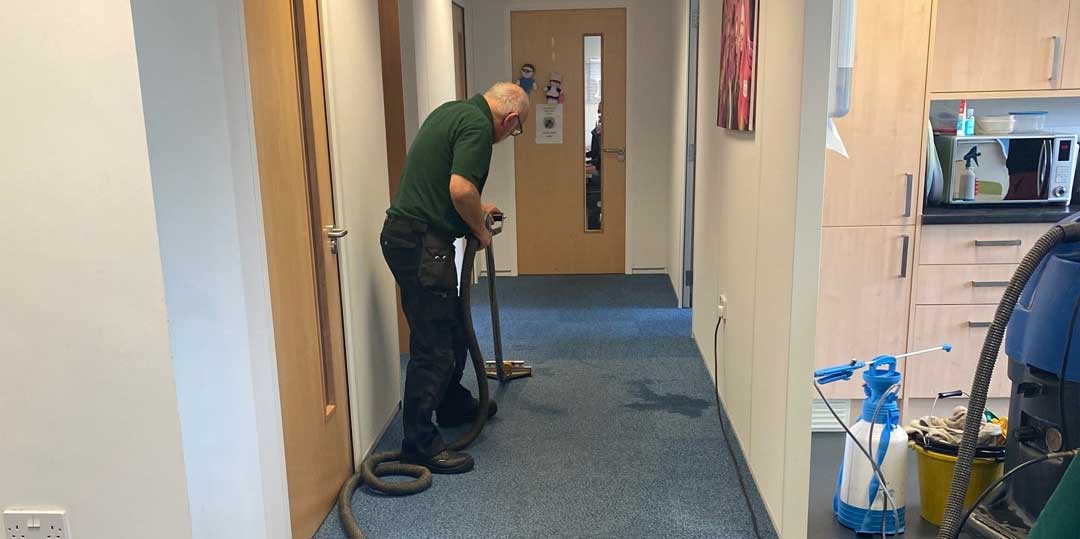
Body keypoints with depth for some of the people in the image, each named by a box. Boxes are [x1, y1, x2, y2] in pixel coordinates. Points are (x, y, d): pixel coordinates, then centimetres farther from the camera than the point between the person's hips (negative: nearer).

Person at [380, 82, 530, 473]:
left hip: (406, 233, 11)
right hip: (423, 243, -11)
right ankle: (420, 444, 6)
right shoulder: (477, 125, -14)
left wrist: (475, 209, 30)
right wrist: (481, 230, -8)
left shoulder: (454, 111, 17)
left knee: (452, 329, 24)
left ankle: (454, 406, 41)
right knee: (433, 346, -3)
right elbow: (460, 188, -26)